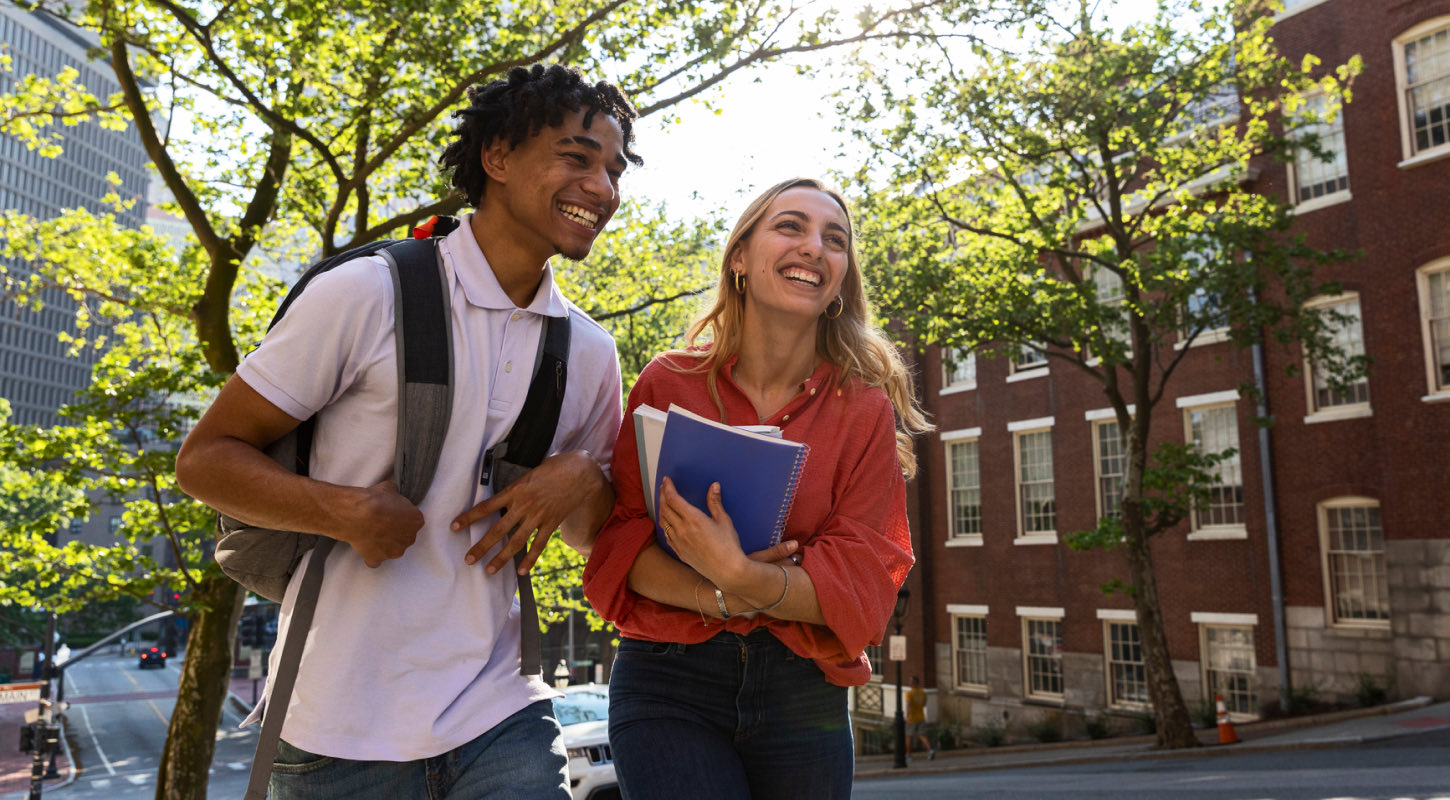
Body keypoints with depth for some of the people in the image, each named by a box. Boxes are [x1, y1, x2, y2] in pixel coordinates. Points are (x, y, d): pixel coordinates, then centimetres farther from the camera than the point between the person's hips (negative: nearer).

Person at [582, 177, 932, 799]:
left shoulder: (866, 409, 1)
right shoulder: (668, 383, 0)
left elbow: (862, 584, -6)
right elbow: (620, 544, -3)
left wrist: (743, 578, -23)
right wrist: (721, 598, -19)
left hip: (804, 695, 2)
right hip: (669, 683, -1)